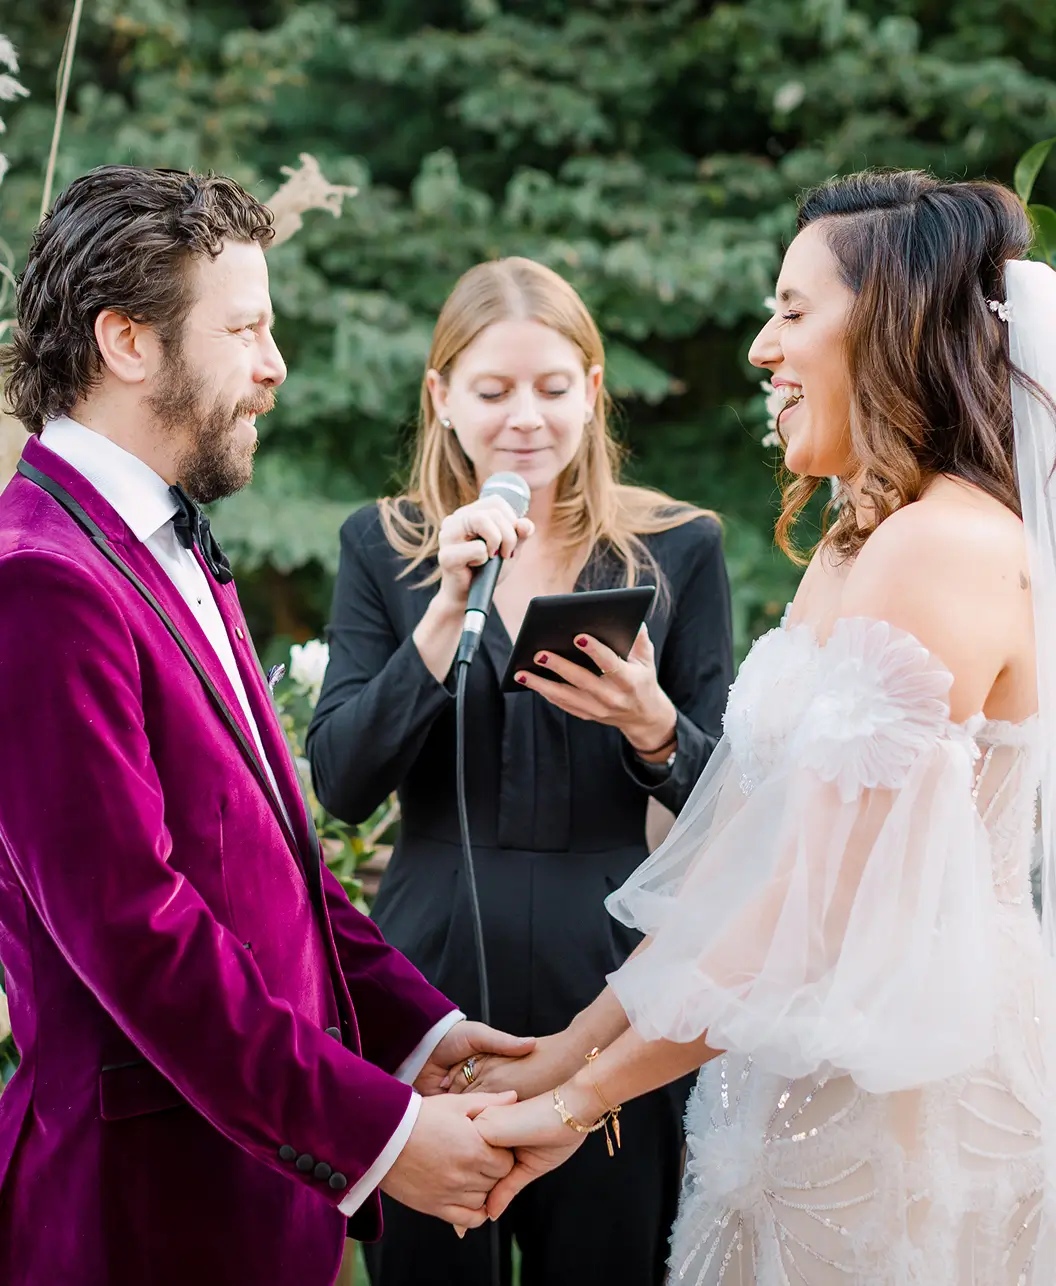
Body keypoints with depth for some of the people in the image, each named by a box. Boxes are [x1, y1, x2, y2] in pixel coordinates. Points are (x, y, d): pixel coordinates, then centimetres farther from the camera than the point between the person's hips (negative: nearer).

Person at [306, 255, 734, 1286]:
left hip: (611, 976, 0)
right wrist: (447, 608, -16)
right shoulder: (382, 546, 4)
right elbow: (342, 785, -5)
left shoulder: (677, 548, 2)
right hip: (434, 969, 1)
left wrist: (652, 726, -19)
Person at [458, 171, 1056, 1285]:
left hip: (903, 1103, -8)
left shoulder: (942, 545, -19)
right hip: (816, 1088, 8)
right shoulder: (860, 543, 11)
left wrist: (578, 1100, -14)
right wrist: (568, 1052, 5)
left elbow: (814, 920, -23)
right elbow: (743, 853, 9)